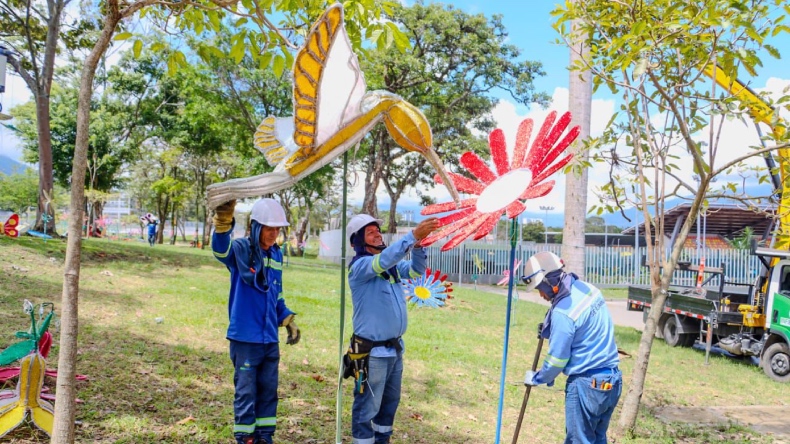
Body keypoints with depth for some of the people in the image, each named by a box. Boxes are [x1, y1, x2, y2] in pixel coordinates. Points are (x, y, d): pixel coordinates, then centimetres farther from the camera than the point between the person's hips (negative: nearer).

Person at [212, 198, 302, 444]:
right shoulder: (240, 249, -11)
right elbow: (220, 248, -35)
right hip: (245, 338, -6)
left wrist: (288, 320, 11)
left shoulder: (276, 254, 7)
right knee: (246, 392, 5)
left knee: (268, 391, 15)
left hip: (270, 338, 6)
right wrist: (223, 220, -53)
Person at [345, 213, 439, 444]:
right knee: (367, 406, 2)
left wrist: (418, 246, -15)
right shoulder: (359, 266, -15)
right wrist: (413, 236, -39)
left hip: (395, 347, 8)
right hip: (372, 351, -8)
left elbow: (416, 270, 5)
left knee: (390, 400, 21)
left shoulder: (392, 264, 10)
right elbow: (383, 260, -33)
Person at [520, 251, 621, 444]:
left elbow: (557, 359, -14)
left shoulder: (563, 312, -22)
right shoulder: (587, 288, 3)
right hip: (612, 379, 9)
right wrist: (550, 330, 17)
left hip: (587, 384, -8)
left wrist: (536, 378, 4)